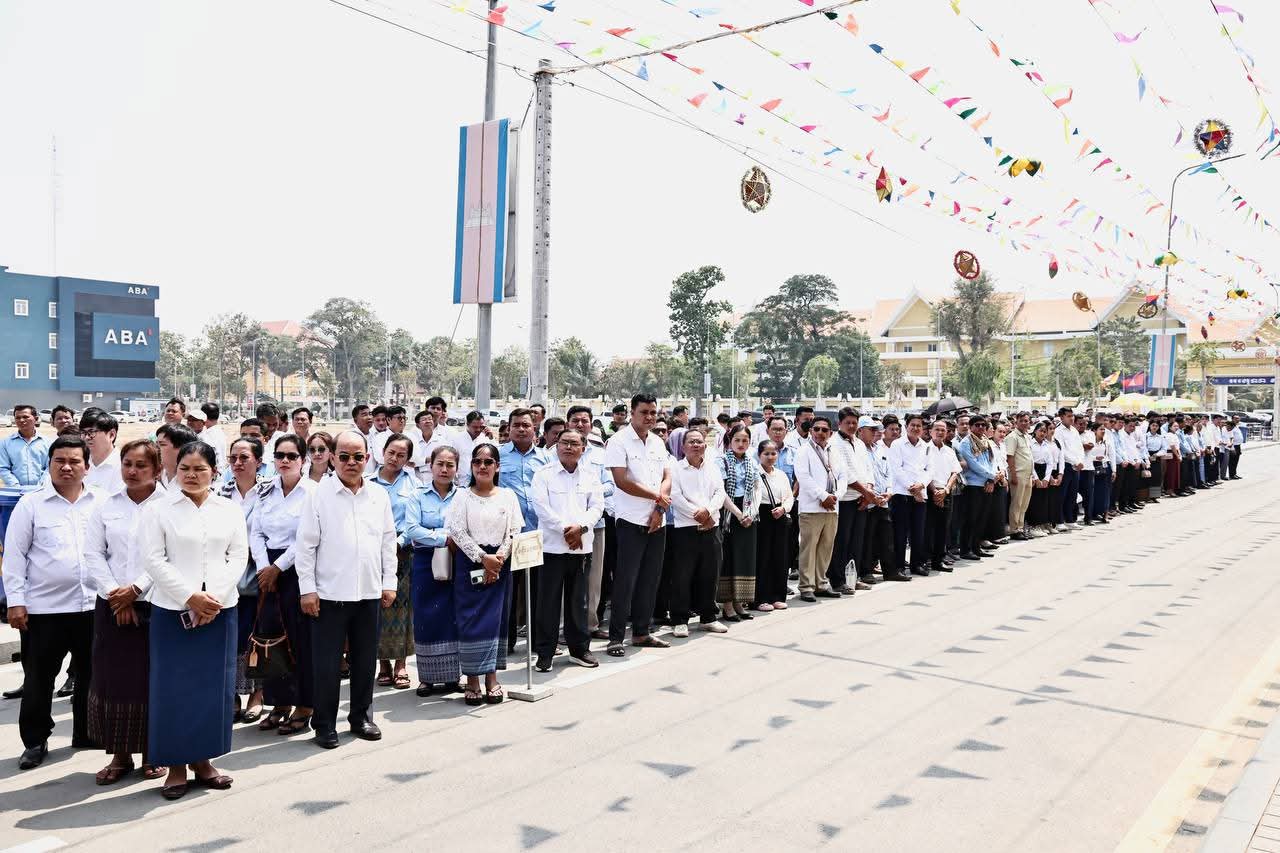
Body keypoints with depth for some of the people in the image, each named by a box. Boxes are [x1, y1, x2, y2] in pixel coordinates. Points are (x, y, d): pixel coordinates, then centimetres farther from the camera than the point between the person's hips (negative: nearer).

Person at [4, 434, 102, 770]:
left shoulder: (101, 502, 3)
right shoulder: (31, 504, -2)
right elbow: (14, 555, -2)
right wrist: (15, 601, -6)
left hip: (93, 604, 2)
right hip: (44, 607, -2)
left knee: (91, 674, 13)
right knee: (38, 679, 7)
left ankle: (86, 734, 28)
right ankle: (35, 742, 21)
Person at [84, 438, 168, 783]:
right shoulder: (106, 506, 9)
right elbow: (93, 553, 4)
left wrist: (136, 589, -12)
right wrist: (113, 593, -7)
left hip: (154, 604, -3)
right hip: (112, 606, 3)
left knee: (152, 678, 2)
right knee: (112, 678, 5)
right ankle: (120, 754, 17)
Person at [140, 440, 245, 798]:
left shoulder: (230, 510, 7)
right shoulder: (159, 510, 0)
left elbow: (239, 557, 3)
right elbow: (154, 559, -6)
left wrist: (215, 597, -10)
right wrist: (190, 598, -14)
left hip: (219, 610, 2)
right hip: (173, 610, -2)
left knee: (214, 686, 6)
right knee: (173, 687, 0)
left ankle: (202, 760, 18)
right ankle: (176, 766, 11)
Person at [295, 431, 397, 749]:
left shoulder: (379, 496, 7)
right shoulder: (320, 495, -5)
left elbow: (388, 541, 11)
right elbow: (305, 545, -5)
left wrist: (389, 582, 8)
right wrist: (307, 588, -8)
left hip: (369, 592, 4)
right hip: (330, 592, -3)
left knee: (365, 660, 13)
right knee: (327, 663, 3)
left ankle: (361, 717, 28)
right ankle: (324, 724, 17)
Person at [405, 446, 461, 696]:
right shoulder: (419, 496, 4)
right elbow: (411, 529, -9)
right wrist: (444, 537, -14)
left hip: (455, 565, 0)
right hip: (426, 563, 0)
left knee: (452, 617, 3)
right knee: (426, 618, 1)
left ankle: (451, 674, 13)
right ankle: (427, 676, 11)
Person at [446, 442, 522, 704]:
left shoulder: (508, 496, 6)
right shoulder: (463, 496, 2)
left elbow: (514, 532, 3)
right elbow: (458, 532, -6)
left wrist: (499, 559, -11)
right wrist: (483, 558, -13)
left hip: (500, 563, 1)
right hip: (470, 562, -1)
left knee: (495, 618, 2)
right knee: (470, 619, -3)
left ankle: (491, 677, 9)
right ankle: (472, 680, 3)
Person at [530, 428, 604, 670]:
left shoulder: (591, 475, 10)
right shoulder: (544, 474, 0)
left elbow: (597, 506, 4)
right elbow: (541, 507, -9)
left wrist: (580, 527, -12)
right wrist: (565, 529, -14)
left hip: (581, 546, 3)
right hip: (552, 545, -3)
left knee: (578, 600, 11)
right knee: (548, 601, 1)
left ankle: (579, 648, 22)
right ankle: (544, 653, 10)